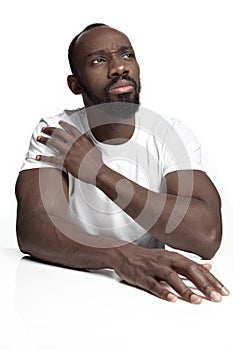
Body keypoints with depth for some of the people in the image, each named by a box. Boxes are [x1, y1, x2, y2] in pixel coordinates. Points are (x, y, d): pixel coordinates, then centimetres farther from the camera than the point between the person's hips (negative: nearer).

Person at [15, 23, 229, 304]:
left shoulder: (172, 136, -6)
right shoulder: (53, 135, -6)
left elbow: (207, 235, -21)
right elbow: (30, 230, -20)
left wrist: (98, 171, -23)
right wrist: (119, 253, -38)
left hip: (150, 291, 1)